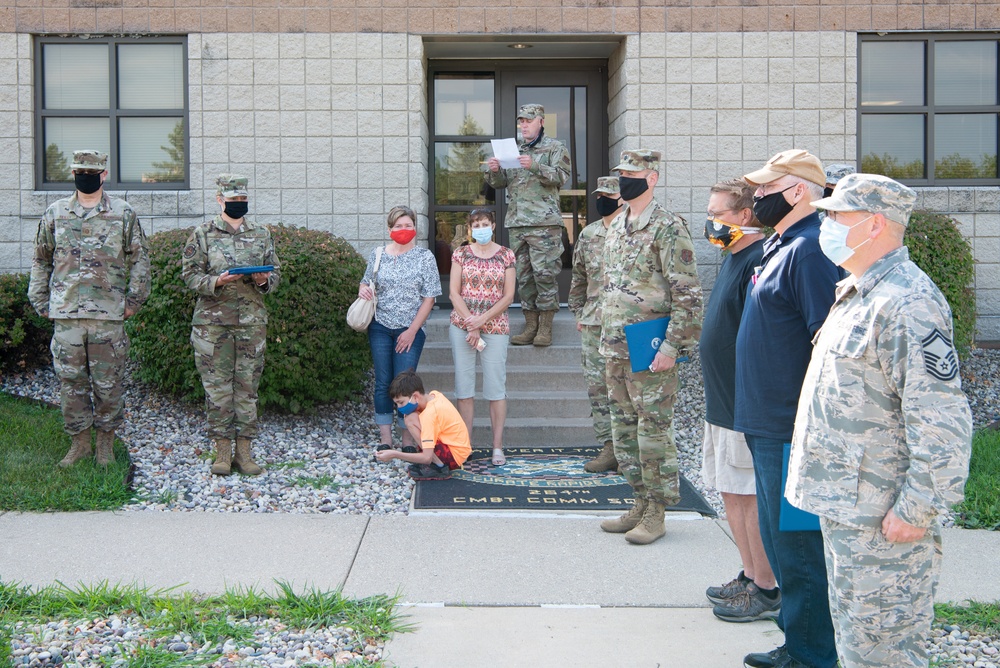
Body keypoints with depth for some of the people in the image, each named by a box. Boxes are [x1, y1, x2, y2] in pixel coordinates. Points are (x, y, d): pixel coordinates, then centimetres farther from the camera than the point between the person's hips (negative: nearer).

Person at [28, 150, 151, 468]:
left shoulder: (124, 213, 3)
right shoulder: (55, 213, 8)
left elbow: (140, 259, 6)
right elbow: (41, 260, 14)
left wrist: (133, 300, 1)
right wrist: (41, 302, 9)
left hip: (109, 314, -2)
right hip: (66, 315, 2)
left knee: (108, 382, 4)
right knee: (71, 381, 7)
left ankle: (106, 441, 18)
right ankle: (79, 441, 19)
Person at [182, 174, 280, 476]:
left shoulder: (261, 234, 10)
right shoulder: (203, 233, 3)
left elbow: (276, 272, 14)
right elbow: (190, 275, 0)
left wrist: (264, 280, -9)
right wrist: (217, 282, -18)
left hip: (252, 321, 2)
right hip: (213, 322, -2)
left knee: (248, 386, 4)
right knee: (218, 387, 1)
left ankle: (244, 451, 12)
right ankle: (223, 450, 12)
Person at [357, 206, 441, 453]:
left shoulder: (424, 257, -1)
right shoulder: (378, 254, 7)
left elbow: (429, 298, -3)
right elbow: (366, 282, 19)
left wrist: (412, 331, -9)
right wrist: (363, 289, -7)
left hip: (410, 330, -2)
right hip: (380, 328, 3)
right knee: (383, 383, 4)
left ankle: (408, 441, 5)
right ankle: (385, 439, 11)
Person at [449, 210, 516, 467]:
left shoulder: (506, 255, 4)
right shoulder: (461, 254, 6)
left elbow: (508, 296, -1)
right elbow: (454, 293, 1)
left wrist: (482, 320, -11)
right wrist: (471, 324, -9)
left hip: (495, 327, -1)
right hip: (462, 325, 1)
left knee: (496, 387, -2)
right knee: (464, 385, 3)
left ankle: (498, 447, 3)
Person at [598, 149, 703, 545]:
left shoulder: (668, 228, -12)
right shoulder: (616, 227, 14)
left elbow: (688, 295, -16)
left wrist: (671, 347, -20)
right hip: (616, 350, 9)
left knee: (654, 431, -1)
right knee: (624, 430, 13)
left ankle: (656, 514, 10)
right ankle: (640, 503, 25)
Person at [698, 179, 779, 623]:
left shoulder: (760, 261, -18)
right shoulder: (733, 257, 14)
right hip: (723, 402, 10)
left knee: (752, 496, -1)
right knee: (732, 494, 17)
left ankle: (766, 591, 11)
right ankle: (750, 577, 29)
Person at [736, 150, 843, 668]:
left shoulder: (810, 250, -18)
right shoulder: (778, 246, 14)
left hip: (793, 430, -10)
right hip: (767, 422, 10)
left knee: (797, 545, 1)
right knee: (779, 536, 18)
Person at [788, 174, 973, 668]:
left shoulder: (908, 304, -21)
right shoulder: (855, 293, 14)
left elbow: (943, 422, -25)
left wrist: (917, 511, -21)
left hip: (882, 520, -10)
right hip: (843, 506, 10)